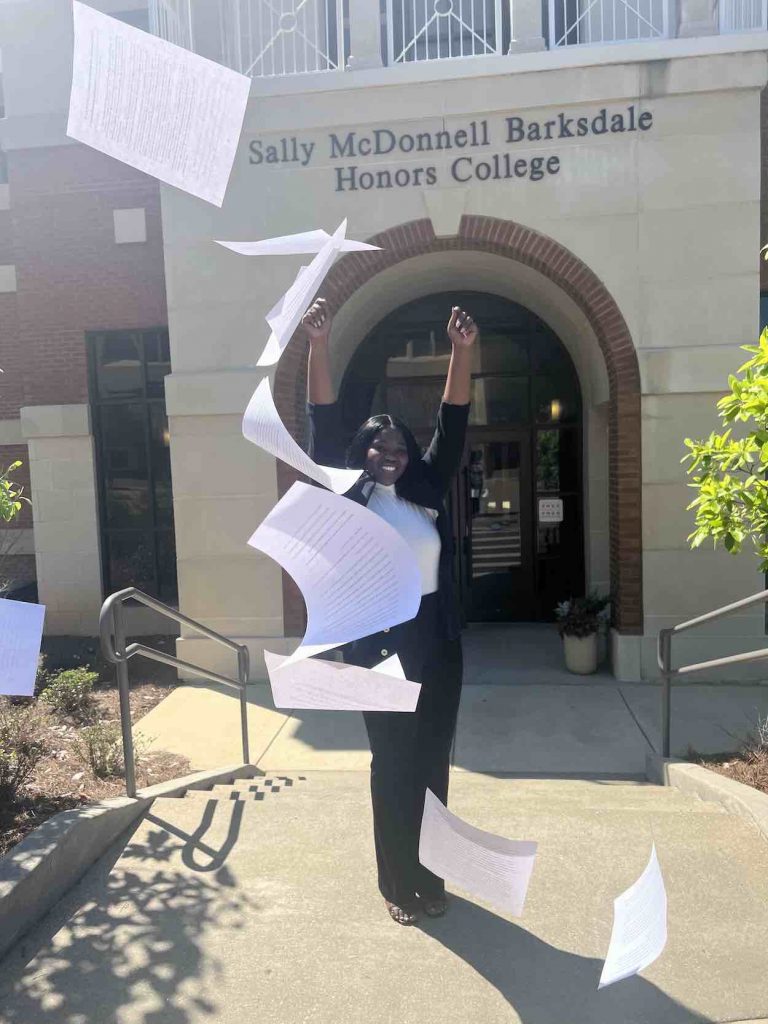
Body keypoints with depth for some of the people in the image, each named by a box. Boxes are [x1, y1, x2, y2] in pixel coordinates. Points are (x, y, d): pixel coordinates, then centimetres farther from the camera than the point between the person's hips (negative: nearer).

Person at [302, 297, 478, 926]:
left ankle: (431, 878, 30)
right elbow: (325, 428, -8)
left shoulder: (427, 492, 7)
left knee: (432, 766, 13)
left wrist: (462, 352, -6)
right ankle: (398, 884, 26)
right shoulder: (349, 498, -1)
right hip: (379, 645, -3)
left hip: (436, 642, 4)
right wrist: (320, 347, -16)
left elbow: (453, 425, 2)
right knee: (391, 768, 9)